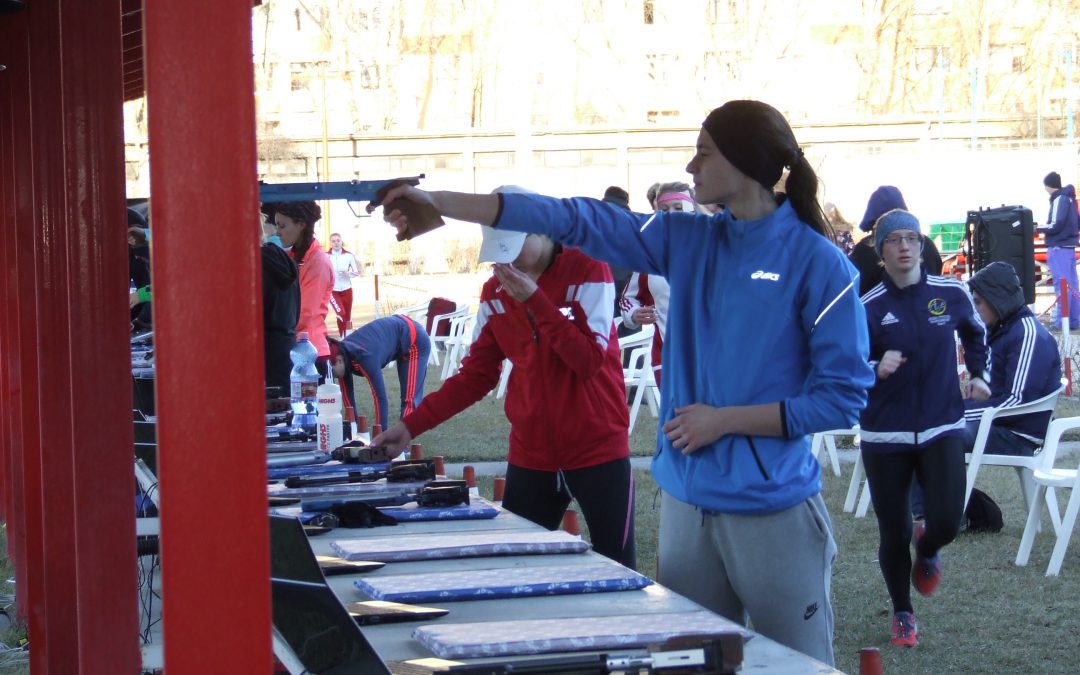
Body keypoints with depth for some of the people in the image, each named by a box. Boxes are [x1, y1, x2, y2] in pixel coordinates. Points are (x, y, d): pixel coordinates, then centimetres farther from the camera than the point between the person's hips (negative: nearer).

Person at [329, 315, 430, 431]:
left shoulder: (365, 358, -39)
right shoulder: (342, 352, -13)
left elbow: (380, 397, -39)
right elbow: (347, 393, -3)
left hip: (415, 339, -9)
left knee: (409, 398, -16)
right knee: (407, 395, 18)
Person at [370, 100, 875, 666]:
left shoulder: (818, 262, -9)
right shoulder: (687, 241, 7)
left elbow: (843, 396, -10)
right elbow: (575, 219, 3)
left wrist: (725, 419, -12)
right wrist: (438, 204, -1)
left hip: (772, 509, -6)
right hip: (688, 500, 6)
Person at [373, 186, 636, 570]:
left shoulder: (587, 271, -8)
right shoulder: (496, 291, 7)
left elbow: (590, 361, -16)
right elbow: (476, 375, 8)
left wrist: (534, 299, -20)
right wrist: (413, 425, -1)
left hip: (598, 450, -4)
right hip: (531, 455, 4)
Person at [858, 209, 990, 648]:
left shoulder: (952, 295, 0)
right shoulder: (868, 308, -8)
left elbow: (975, 334, 22)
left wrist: (978, 373, 11)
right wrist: (877, 369, -24)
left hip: (942, 430, 1)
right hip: (885, 435, -1)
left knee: (946, 521, -13)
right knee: (893, 533, 4)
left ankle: (927, 552, 27)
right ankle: (903, 614, 29)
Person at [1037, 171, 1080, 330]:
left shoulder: (1060, 199, -13)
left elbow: (1055, 225, -18)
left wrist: (1038, 228, -6)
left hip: (1059, 248, -9)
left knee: (1061, 286, -9)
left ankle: (1061, 322, -9)